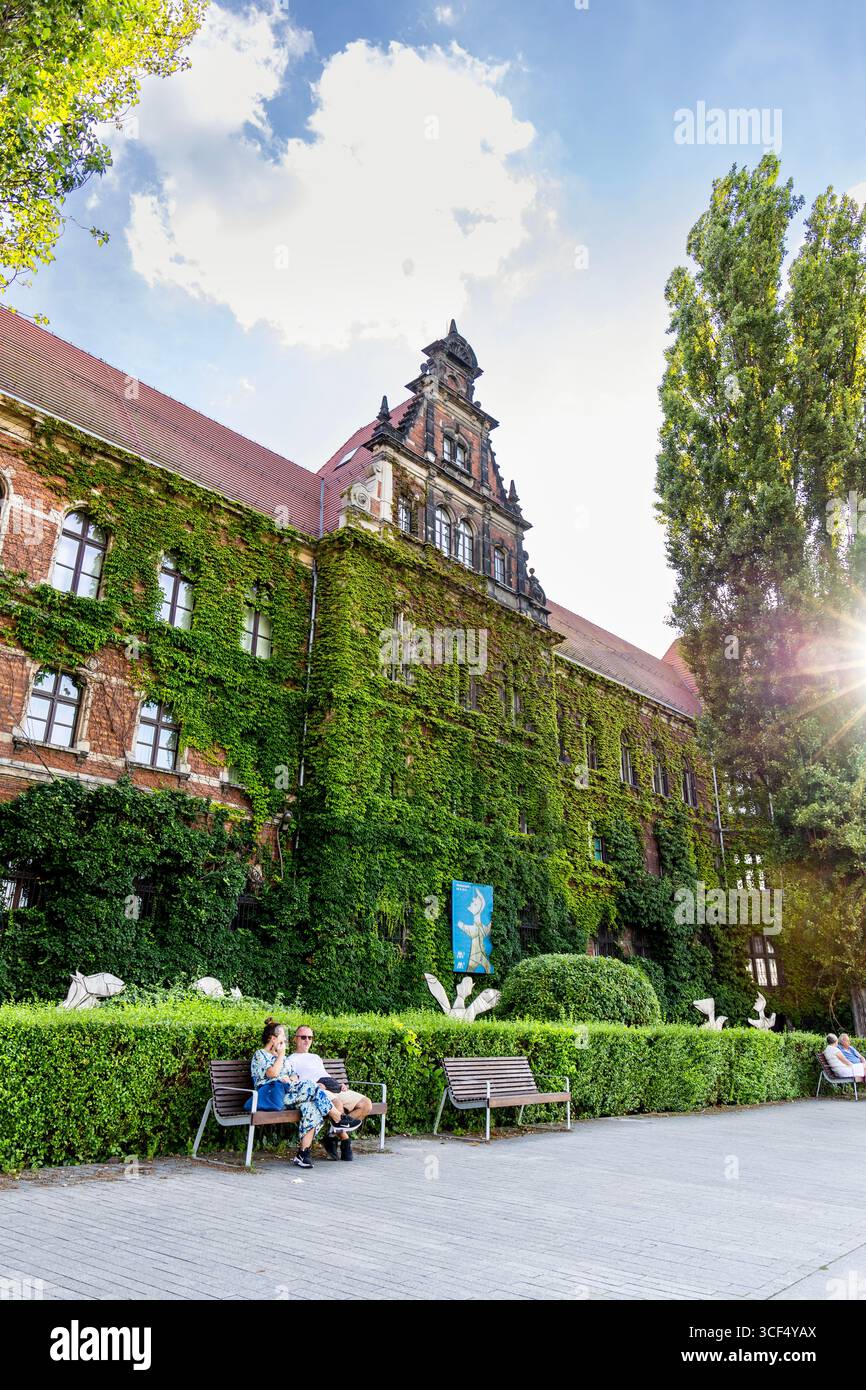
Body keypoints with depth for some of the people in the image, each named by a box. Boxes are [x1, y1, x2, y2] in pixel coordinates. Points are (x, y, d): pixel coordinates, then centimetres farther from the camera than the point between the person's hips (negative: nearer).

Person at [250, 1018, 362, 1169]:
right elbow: (272, 1073, -11)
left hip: (289, 1095, 7)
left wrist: (292, 1079, -3)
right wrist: (281, 1054, 1)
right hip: (272, 1095, -7)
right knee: (311, 1087, -28)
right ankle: (339, 1118, -18)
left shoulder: (283, 1057, 31)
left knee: (313, 1107, -27)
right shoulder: (259, 1054, 7)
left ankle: (303, 1153, -27)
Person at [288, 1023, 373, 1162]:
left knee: (366, 1103, -11)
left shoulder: (316, 1057, 37)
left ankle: (334, 1136, -7)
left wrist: (340, 1084, 14)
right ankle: (344, 1140, -17)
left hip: (336, 1088, 8)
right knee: (337, 1103, -41)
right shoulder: (291, 1060, 13)